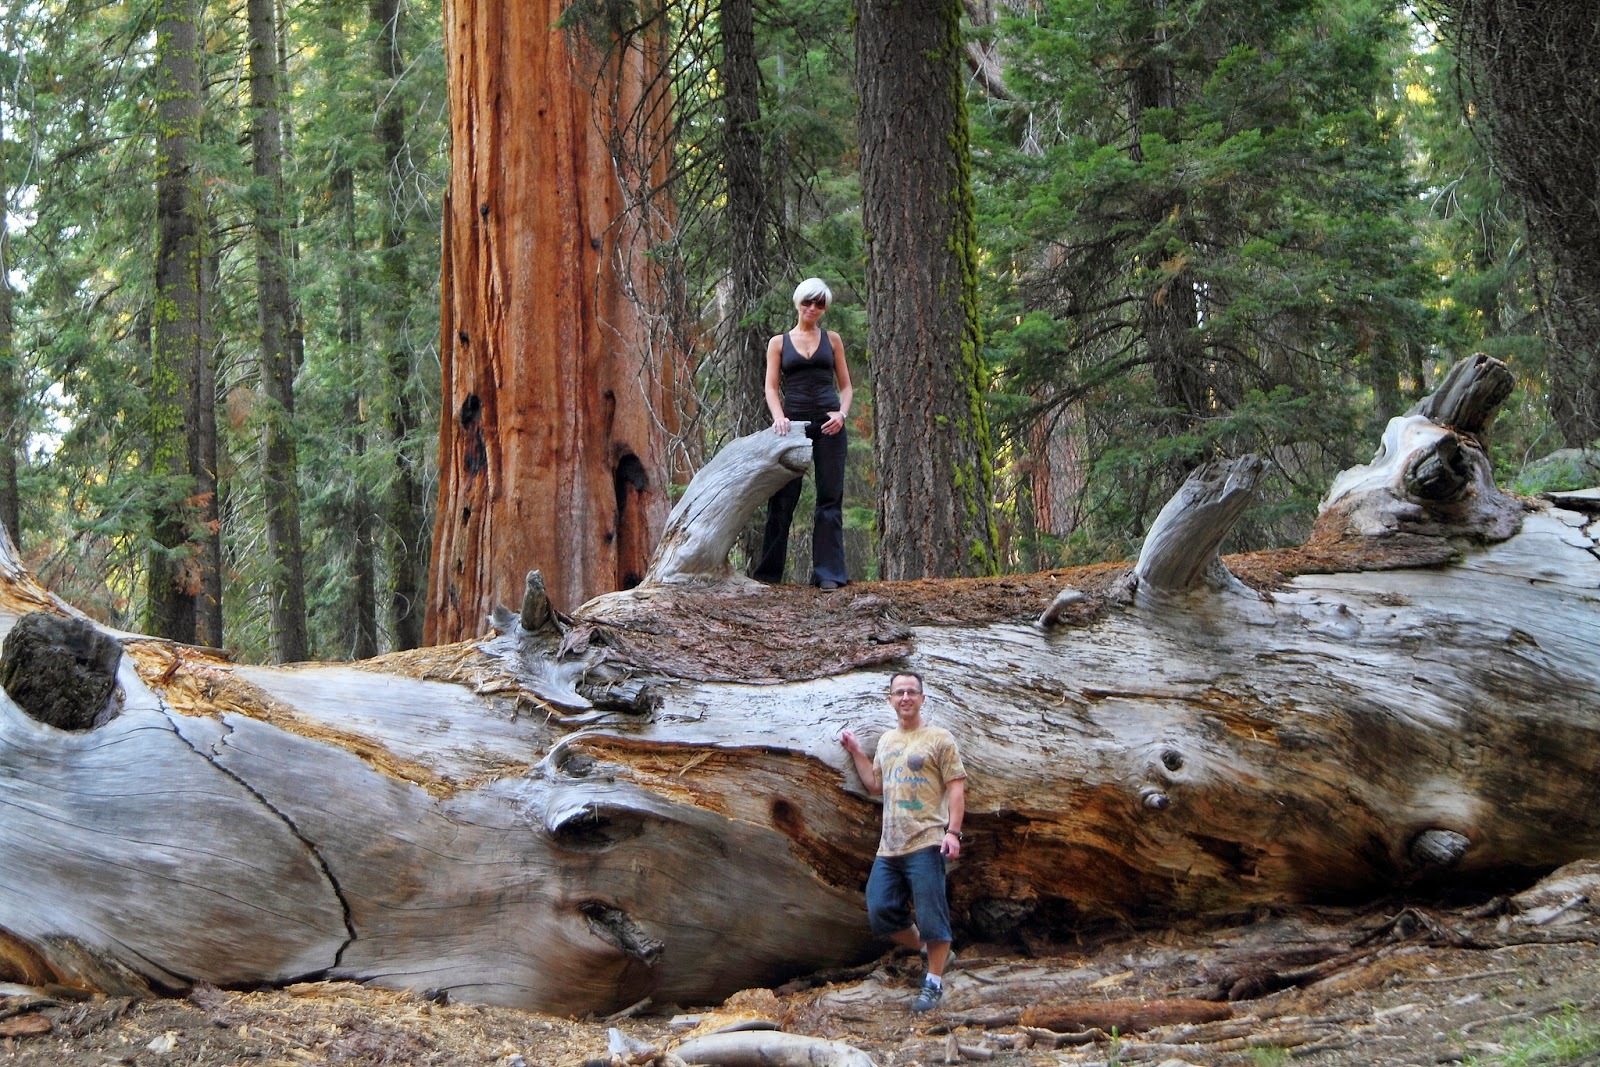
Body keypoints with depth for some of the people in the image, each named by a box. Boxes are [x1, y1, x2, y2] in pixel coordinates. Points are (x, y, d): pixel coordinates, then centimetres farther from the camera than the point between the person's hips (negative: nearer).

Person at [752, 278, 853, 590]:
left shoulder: (832, 340, 13)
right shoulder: (779, 342, 11)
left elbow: (845, 386, 11)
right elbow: (771, 387, 3)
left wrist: (842, 414, -9)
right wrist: (778, 417, -15)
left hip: (828, 424, 0)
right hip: (793, 422, 0)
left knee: (830, 497, -3)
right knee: (783, 497, 0)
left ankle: (828, 572, -3)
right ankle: (768, 572, 7)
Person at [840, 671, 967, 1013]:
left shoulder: (939, 738, -1)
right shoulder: (886, 741, 19)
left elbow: (956, 788, -5)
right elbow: (875, 785, 26)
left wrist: (953, 831, -15)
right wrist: (855, 752, 19)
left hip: (925, 843, -7)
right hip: (889, 847, 7)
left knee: (931, 915, -5)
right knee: (881, 913, 6)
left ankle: (934, 983, 7)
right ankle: (929, 950, 26)